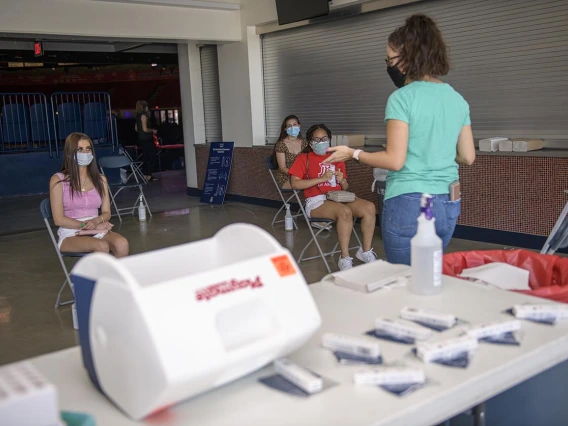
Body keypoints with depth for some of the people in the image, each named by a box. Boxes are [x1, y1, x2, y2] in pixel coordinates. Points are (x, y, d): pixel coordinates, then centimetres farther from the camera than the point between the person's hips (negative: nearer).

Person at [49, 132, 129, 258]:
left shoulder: (100, 180, 13)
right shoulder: (58, 180, -1)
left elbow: (106, 213, 12)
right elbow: (59, 219, -5)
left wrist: (96, 221, -11)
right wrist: (86, 225, -13)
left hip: (98, 231, 4)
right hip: (70, 235, -3)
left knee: (122, 244, -31)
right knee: (102, 246, -35)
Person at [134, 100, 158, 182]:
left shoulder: (138, 116, 13)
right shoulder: (144, 116, -14)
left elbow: (136, 128, 20)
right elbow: (145, 129, -20)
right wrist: (153, 130, -6)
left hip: (141, 139, 9)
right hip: (147, 139, -9)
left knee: (146, 157, 12)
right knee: (152, 157, -6)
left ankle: (146, 175, 15)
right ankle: (148, 175, -8)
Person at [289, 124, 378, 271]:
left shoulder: (337, 159, 22)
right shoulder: (304, 158, 9)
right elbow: (295, 183, -6)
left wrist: (342, 181, -1)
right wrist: (321, 178, -11)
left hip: (339, 198, 5)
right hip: (317, 201, -5)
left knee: (369, 207, -23)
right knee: (345, 211, -36)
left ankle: (366, 251, -10)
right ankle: (345, 259, -25)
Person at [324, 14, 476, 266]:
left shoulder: (402, 98, -11)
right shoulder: (458, 100, 8)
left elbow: (395, 160, -15)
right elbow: (467, 157, 11)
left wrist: (354, 154, -1)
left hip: (409, 204, -7)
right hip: (448, 205, 7)